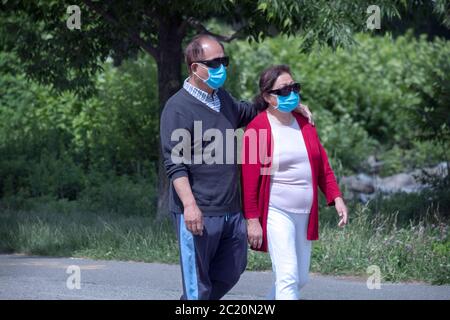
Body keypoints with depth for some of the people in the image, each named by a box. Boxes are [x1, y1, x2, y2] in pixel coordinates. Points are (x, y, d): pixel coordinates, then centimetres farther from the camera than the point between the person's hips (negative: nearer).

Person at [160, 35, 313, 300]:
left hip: (231, 209, 8)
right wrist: (189, 205, -27)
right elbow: (175, 163, -17)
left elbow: (247, 113, 37)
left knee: (231, 271, 15)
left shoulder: (222, 98, 15)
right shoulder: (178, 108, -11)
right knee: (198, 283, -2)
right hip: (199, 212, -8)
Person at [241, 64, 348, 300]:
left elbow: (322, 166, 12)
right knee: (288, 278, -14)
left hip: (305, 214, 7)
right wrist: (252, 219, -13)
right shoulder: (257, 129, -10)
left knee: (301, 279, 11)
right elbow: (249, 179, -11)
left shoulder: (304, 124, 9)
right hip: (276, 212, -7)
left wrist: (336, 198, 1)